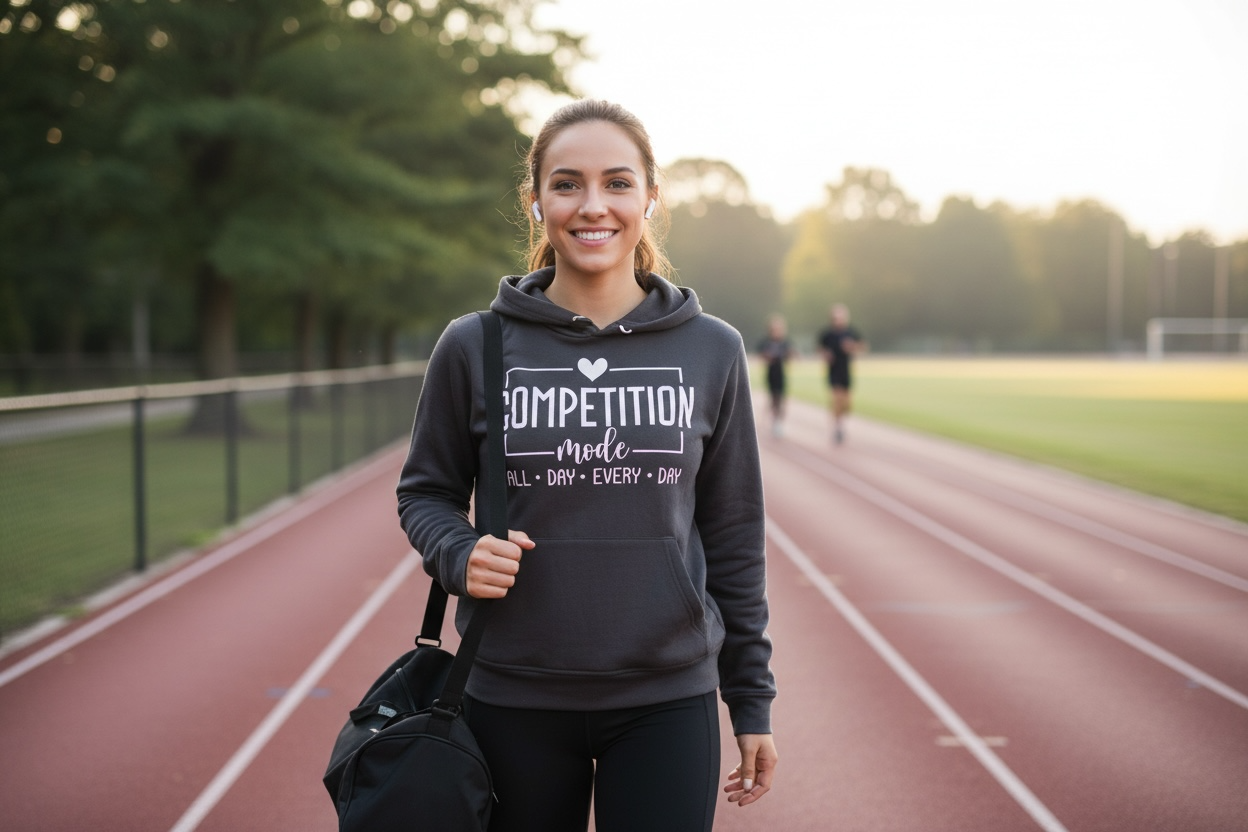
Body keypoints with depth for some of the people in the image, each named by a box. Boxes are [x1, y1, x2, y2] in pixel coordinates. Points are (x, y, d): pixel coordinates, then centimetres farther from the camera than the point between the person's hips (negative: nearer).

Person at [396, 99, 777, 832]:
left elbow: (734, 537, 5)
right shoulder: (474, 348, -2)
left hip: (668, 701, 0)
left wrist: (752, 701, 6)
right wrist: (457, 554, -14)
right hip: (516, 701, 0)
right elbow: (426, 491, 9)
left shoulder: (712, 351, 1)